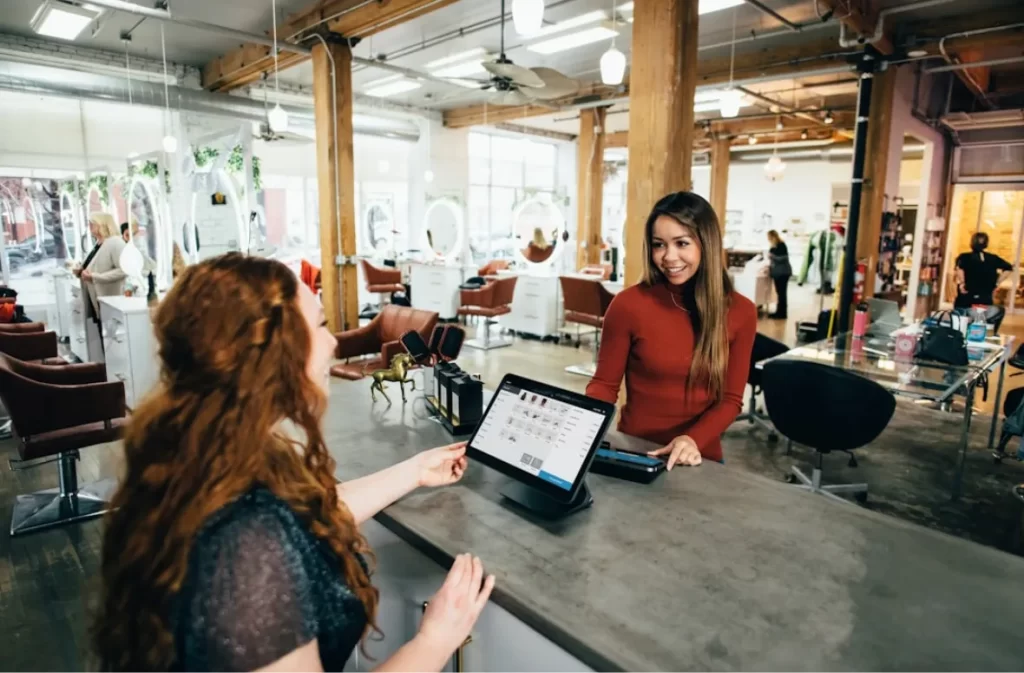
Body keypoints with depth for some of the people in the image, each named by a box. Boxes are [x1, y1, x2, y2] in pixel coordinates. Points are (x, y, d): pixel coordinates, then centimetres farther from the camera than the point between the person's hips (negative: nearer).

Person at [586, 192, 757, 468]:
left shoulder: (741, 312, -2)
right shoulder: (628, 304, -10)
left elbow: (730, 399, 0)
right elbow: (604, 383, -1)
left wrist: (694, 439, -17)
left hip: (700, 458, 2)